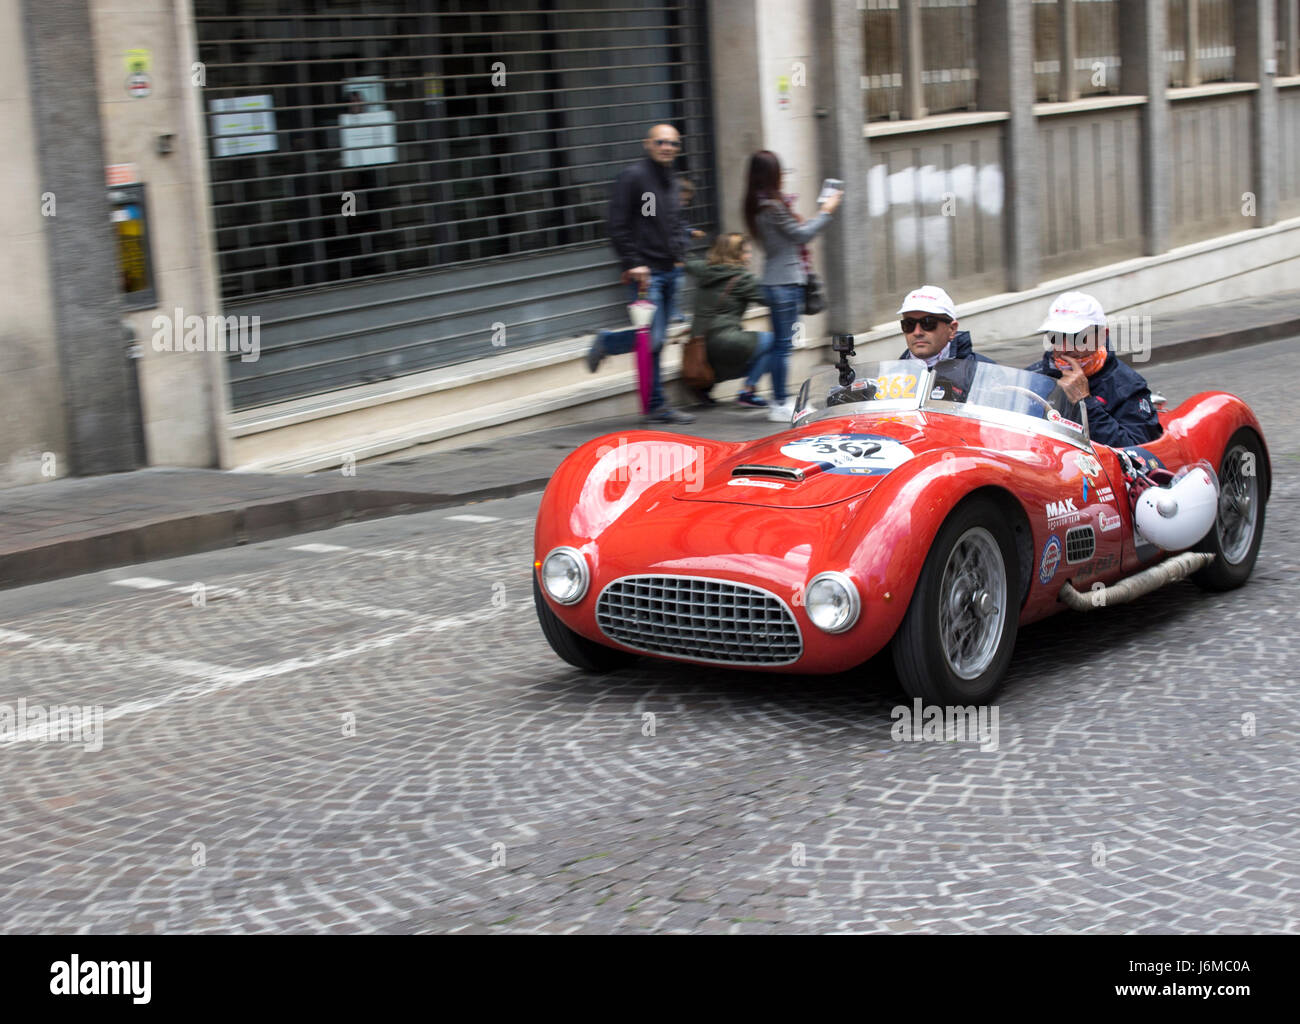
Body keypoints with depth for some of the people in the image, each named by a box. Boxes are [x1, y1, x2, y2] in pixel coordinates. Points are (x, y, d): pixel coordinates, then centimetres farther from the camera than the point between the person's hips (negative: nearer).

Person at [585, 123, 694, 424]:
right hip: (645, 272, -8)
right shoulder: (632, 176, -10)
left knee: (657, 339, 10)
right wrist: (633, 263, -17)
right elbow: (618, 226, -14)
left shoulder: (670, 181, 16)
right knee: (652, 339, -14)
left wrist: (679, 252, 15)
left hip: (668, 271, 8)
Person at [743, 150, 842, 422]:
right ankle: (780, 405, -1)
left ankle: (781, 400, 19)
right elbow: (802, 235, -10)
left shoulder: (757, 205, 10)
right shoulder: (773, 206, -18)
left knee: (780, 342, 13)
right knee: (782, 343, -5)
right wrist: (825, 212, -1)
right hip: (785, 281, -10)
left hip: (777, 280, 10)